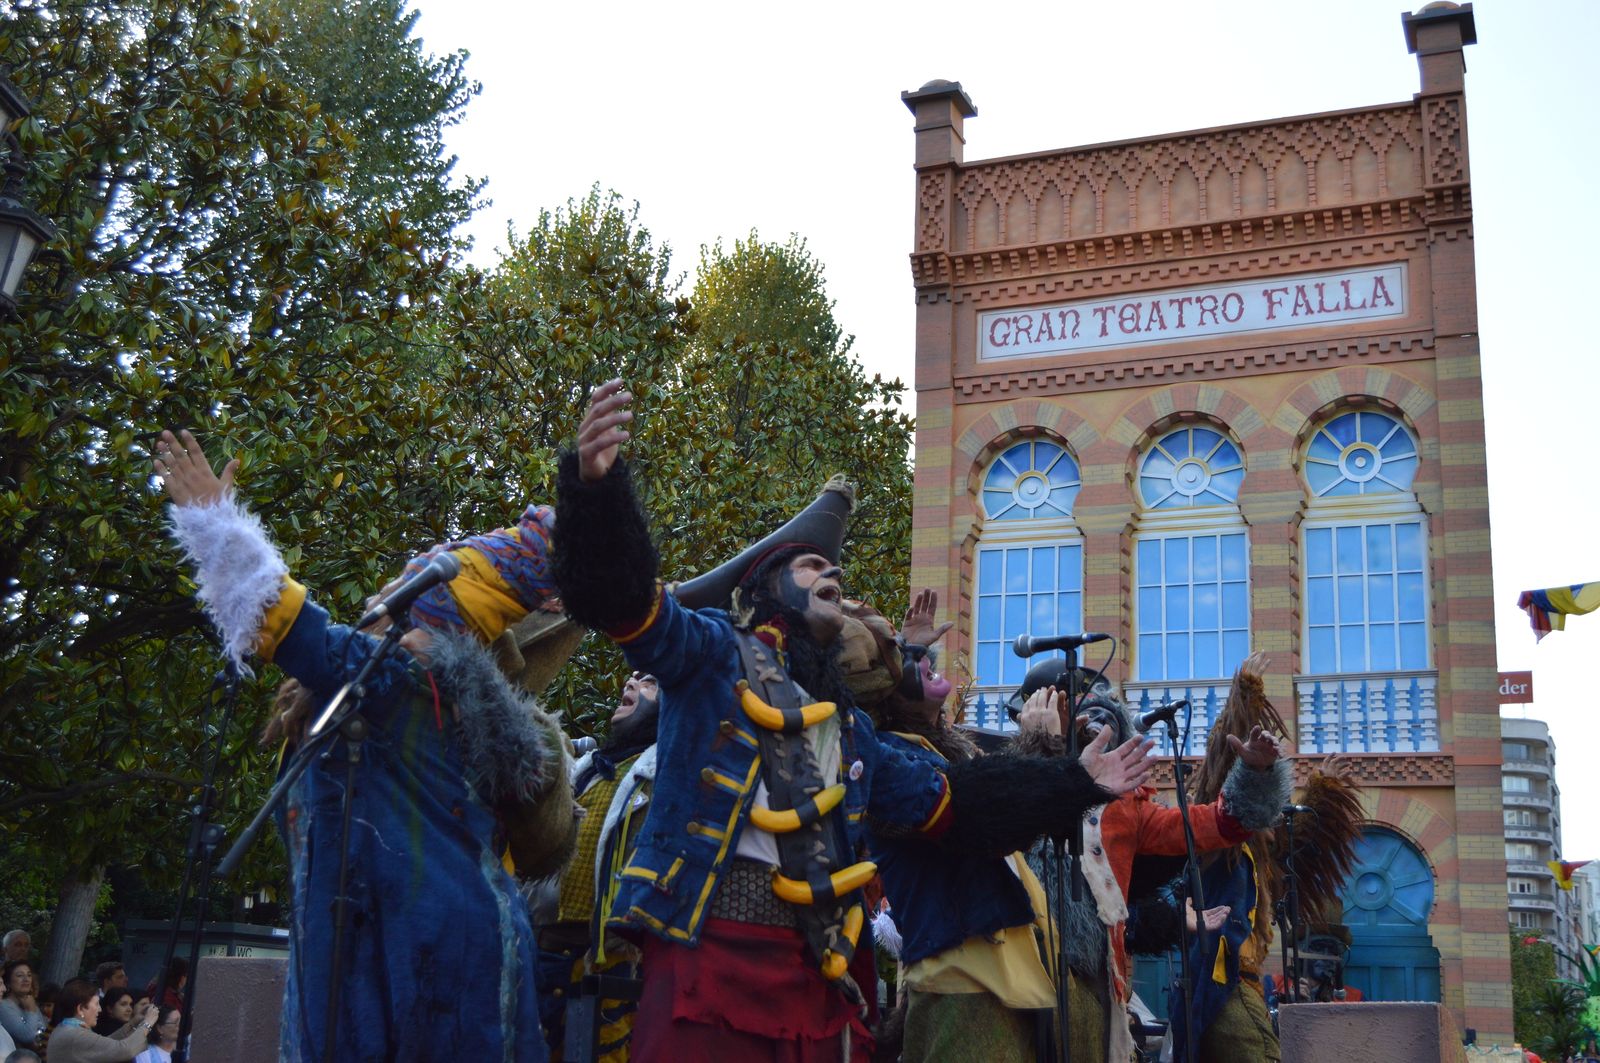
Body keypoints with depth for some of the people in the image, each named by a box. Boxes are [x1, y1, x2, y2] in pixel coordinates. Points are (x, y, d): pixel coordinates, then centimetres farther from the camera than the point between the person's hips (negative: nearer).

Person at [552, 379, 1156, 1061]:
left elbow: (951, 804, 28)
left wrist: (1075, 787, 27)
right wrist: (596, 486, -33)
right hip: (711, 950, -7)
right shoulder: (712, 650, 6)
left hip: (819, 973, 7)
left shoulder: (846, 725, 26)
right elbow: (626, 600, -13)